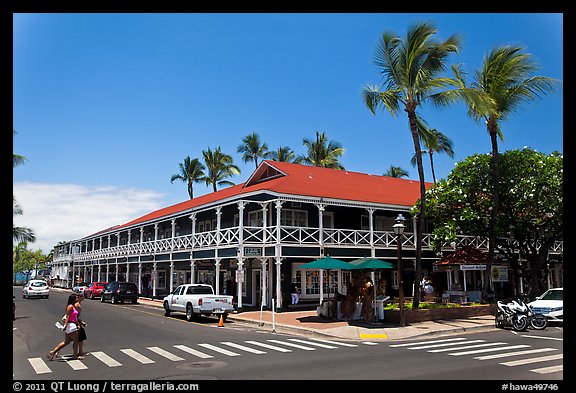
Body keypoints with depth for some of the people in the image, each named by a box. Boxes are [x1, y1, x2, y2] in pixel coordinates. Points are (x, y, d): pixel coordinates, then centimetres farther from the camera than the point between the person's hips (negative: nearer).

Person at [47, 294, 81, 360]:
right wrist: (65, 325, -28)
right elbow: (67, 316, -22)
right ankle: (75, 355, 12)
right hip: (71, 326, -10)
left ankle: (53, 352, 15)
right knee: (76, 341, 2)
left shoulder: (73, 306, 17)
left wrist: (78, 324, 23)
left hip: (72, 326, 10)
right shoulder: (70, 306, -14)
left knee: (66, 342, 14)